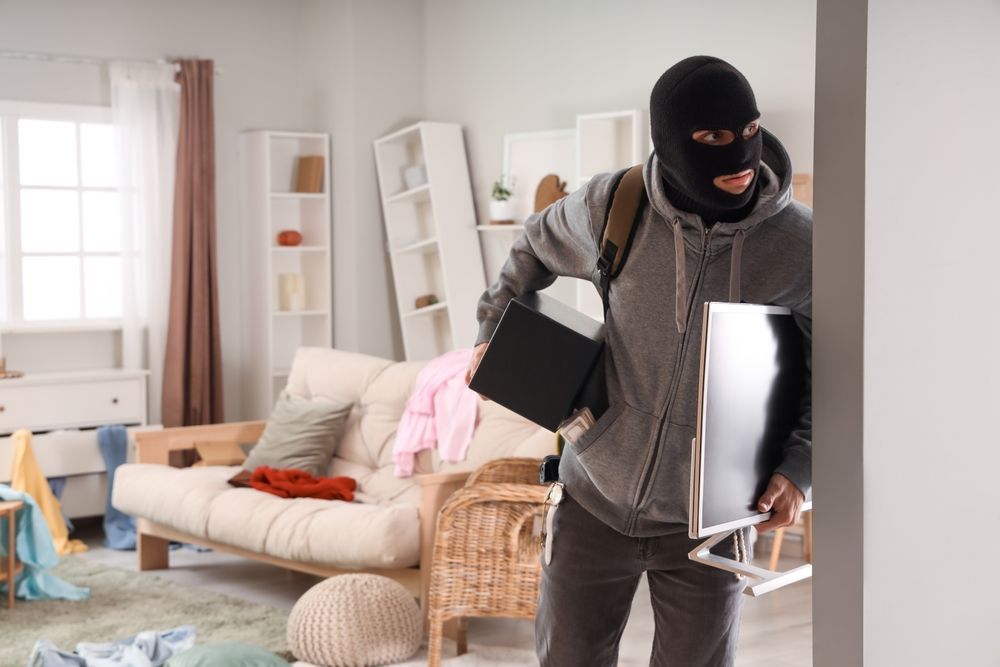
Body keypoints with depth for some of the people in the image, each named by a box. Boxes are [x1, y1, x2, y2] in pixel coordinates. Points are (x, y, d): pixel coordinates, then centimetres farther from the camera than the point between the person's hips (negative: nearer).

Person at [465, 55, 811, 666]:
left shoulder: (801, 245, -15)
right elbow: (538, 244, 13)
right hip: (595, 502, 2)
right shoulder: (611, 205, -11)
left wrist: (800, 467, -15)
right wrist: (496, 328, 7)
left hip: (706, 522, -1)